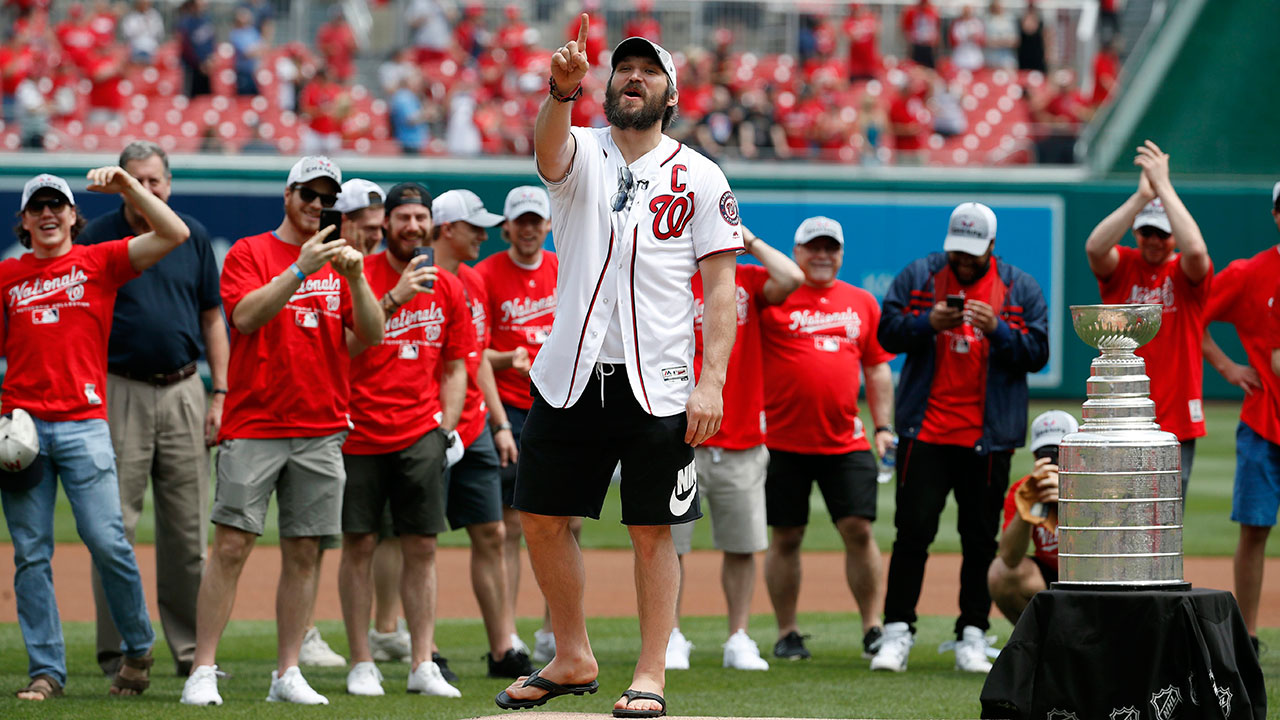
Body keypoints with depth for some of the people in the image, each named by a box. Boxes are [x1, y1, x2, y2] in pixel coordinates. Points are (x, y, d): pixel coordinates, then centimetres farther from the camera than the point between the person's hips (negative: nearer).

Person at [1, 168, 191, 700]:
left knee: (107, 542, -11)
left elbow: (174, 234, -2)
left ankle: (138, 648, 8)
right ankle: (45, 670, 4)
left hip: (83, 424, -2)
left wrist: (127, 187, -9)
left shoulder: (99, 261, 7)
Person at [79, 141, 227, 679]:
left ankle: (191, 648, 12)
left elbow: (212, 318, 12)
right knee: (115, 528, -2)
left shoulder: (193, 236, 7)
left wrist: (220, 396, 5)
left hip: (184, 392, 3)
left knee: (189, 529, 5)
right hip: (120, 392, -3)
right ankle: (117, 652, 3)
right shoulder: (96, 239, 0)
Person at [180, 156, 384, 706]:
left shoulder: (340, 263, 14)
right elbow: (245, 316, -15)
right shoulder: (249, 253, 2)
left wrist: (355, 277, -12)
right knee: (232, 544, -9)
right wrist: (301, 270, -24)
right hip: (253, 427, -4)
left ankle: (288, 674, 8)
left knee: (304, 552, 3)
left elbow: (372, 335, 3)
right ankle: (203, 671, -8)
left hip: (321, 430, 4)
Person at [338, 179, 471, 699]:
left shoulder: (447, 288, 10)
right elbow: (345, 344, -15)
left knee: (421, 547, 0)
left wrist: (446, 426, 4)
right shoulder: (360, 276, -2)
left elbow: (456, 366, 16)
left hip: (421, 436, 3)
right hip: (360, 435, -3)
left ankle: (422, 666, 2)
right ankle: (361, 665, 6)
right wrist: (395, 298, -25)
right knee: (358, 544, 0)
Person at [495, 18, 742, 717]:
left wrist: (711, 383, -11)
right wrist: (562, 91, -43)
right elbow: (549, 148, -21)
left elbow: (721, 287, -1)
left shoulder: (700, 178, 3)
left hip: (656, 386, -2)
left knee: (652, 530, -1)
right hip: (569, 376, 2)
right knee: (541, 517, 6)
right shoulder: (581, 154, 5)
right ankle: (573, 659, 21)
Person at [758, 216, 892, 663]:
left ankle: (872, 628, 3)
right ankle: (787, 634, 12)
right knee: (785, 537, 3)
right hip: (784, 441, -2)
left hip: (846, 442, 2)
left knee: (858, 529, -4)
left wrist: (883, 426, 10)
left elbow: (877, 367, 17)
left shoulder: (862, 303, 14)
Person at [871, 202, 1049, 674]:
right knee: (913, 530, -3)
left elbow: (1037, 352, 0)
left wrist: (996, 329, -16)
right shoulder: (919, 276, 6)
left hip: (988, 438, 0)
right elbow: (887, 332, 1)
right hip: (925, 429, 0)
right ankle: (897, 632, 1)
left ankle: (972, 637, 9)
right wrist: (929, 323, -16)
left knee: (980, 539, 3)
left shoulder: (1020, 288, 6)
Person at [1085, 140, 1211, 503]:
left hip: (1175, 425, -1)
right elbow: (1094, 246, -17)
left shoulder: (1186, 272, 2)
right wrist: (1142, 196, -24)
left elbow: (1195, 248, -22)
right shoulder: (1121, 266, 6)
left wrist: (1164, 187, -20)